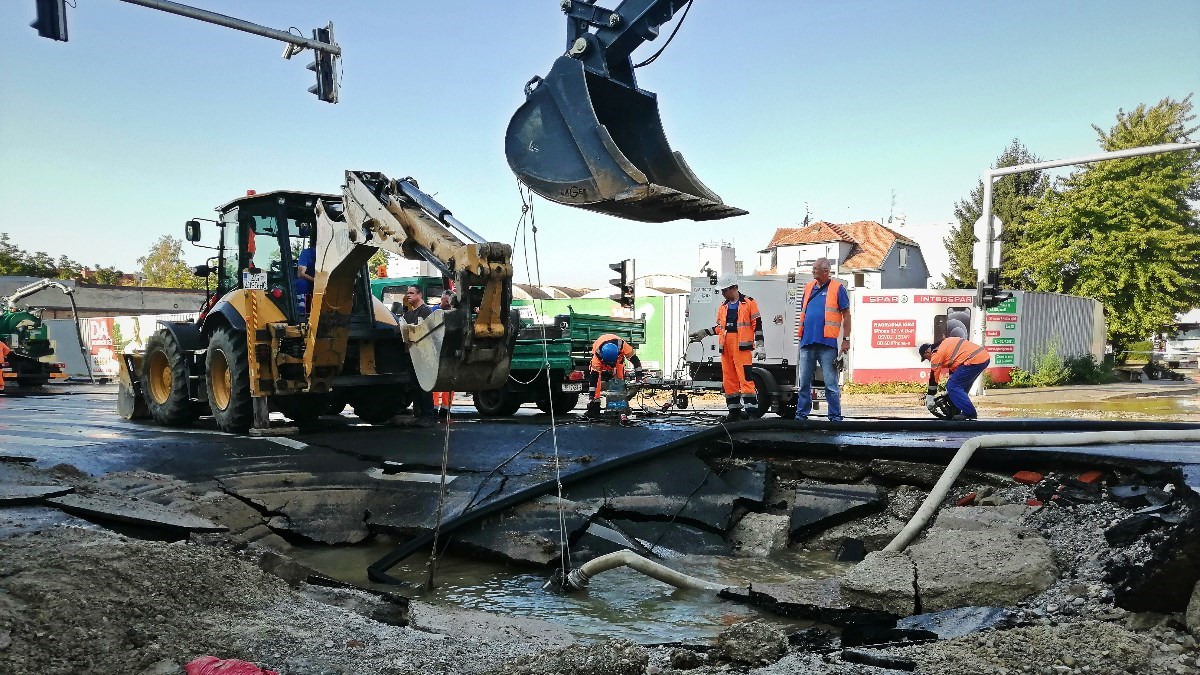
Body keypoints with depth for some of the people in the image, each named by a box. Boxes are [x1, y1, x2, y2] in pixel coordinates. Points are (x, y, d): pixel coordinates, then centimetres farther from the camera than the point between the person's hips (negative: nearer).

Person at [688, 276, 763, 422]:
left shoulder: (749, 303, 1)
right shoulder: (723, 307, 19)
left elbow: (757, 324, -3)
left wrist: (760, 346, -9)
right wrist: (704, 333, 17)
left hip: (742, 346, -6)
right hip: (726, 346, 7)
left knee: (745, 378, -13)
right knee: (728, 379, 7)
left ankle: (752, 411, -11)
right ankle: (734, 411, 15)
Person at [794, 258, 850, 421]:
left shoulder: (837, 288, 0)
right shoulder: (808, 288, 15)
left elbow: (846, 315, 0)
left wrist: (846, 339, -6)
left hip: (827, 342, -5)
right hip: (807, 341, 5)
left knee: (831, 383, -1)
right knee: (804, 382, 9)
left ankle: (835, 417, 5)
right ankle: (801, 415, 17)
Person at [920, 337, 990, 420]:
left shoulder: (937, 353, -2)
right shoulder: (944, 345, 25)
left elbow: (933, 377, 0)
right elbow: (953, 366, 33)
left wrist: (929, 398, 7)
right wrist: (950, 389, 37)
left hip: (974, 360, -10)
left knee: (952, 387, -5)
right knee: (961, 386, 22)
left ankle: (970, 413, -9)